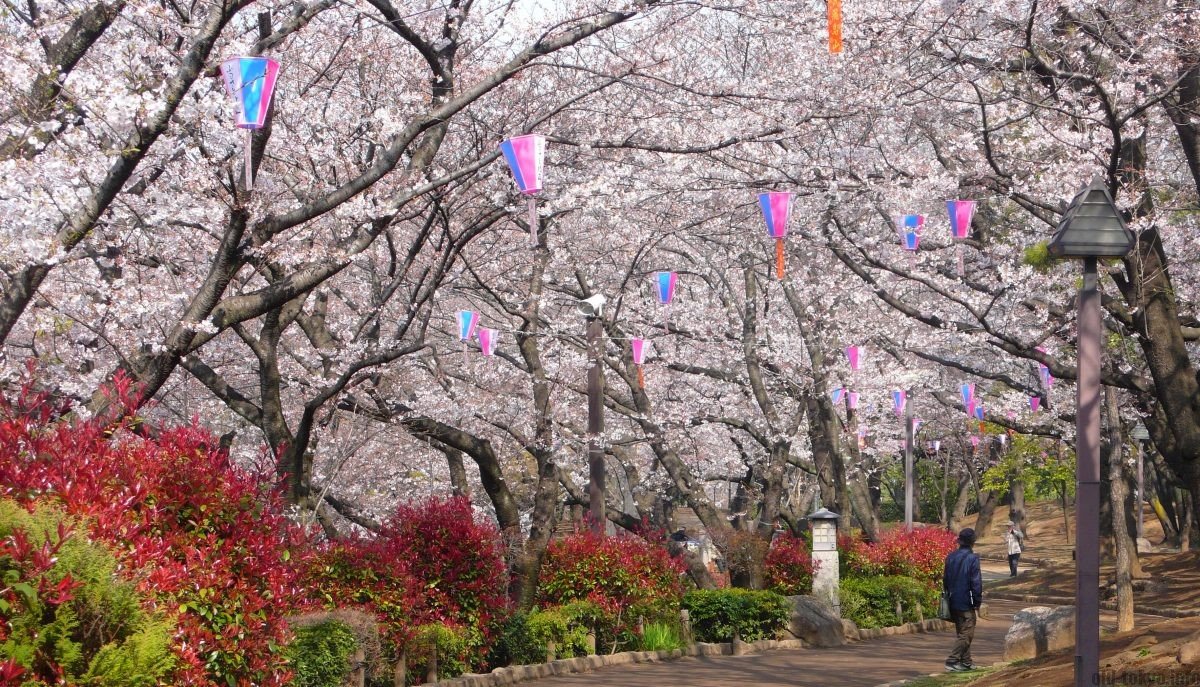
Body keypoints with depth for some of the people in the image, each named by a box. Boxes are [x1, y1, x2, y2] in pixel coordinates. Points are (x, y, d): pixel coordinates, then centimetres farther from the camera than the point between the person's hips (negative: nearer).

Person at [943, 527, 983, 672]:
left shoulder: (951, 557, 5)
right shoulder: (972, 558, -15)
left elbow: (945, 578, 12)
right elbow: (976, 583, -14)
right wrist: (978, 602, -6)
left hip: (953, 602, 7)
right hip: (966, 603, -7)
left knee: (961, 632, 17)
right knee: (966, 634, -1)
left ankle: (966, 662, 22)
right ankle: (952, 661, -8)